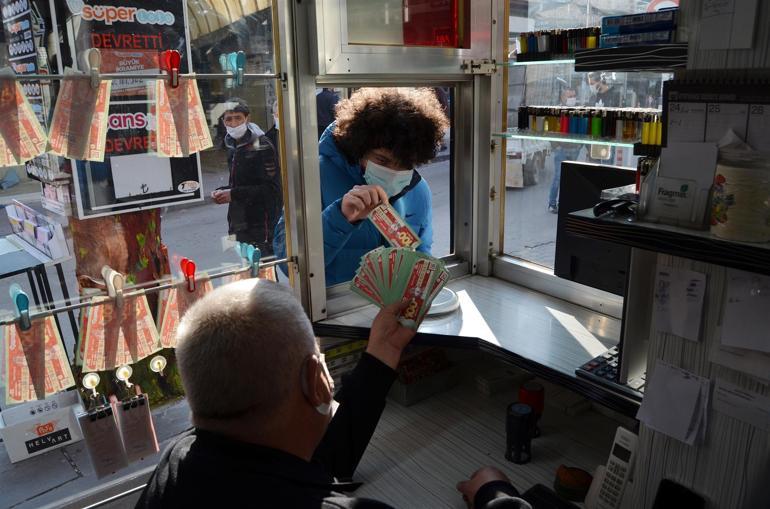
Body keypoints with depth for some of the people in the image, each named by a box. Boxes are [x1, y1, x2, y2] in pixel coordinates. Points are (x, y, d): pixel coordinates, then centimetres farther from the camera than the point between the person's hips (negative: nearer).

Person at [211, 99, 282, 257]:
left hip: (261, 227, -8)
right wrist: (222, 191, 4)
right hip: (238, 226, 8)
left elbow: (271, 188, -17)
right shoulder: (233, 147, 15)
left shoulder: (262, 146, -11)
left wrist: (233, 194, -17)